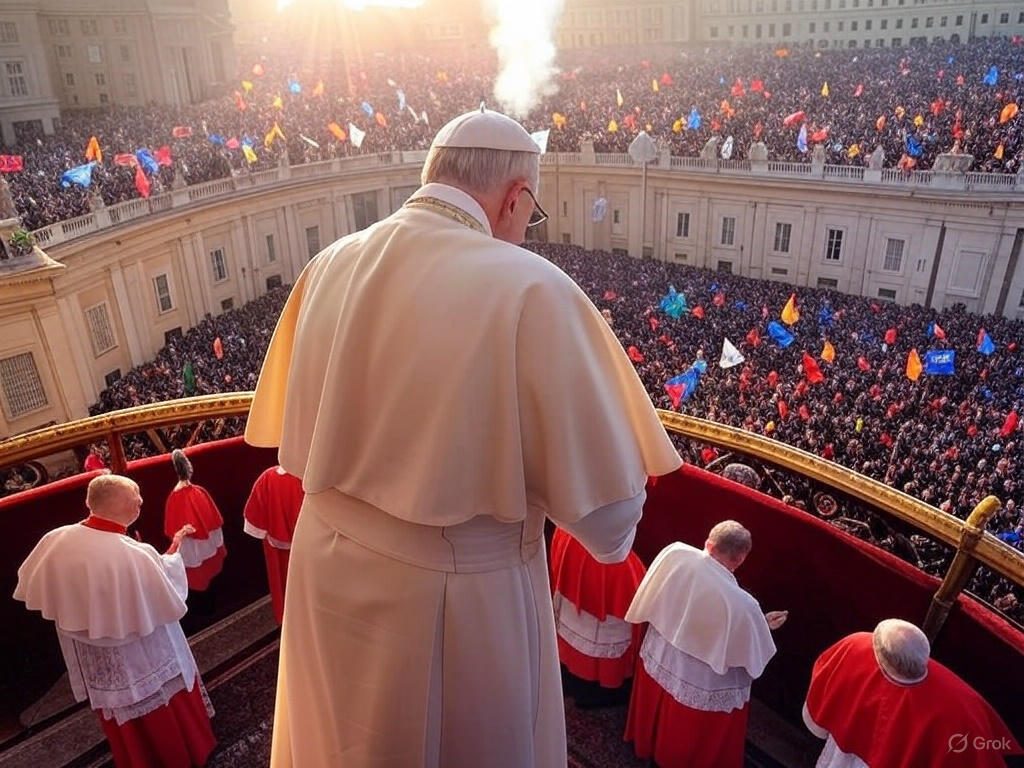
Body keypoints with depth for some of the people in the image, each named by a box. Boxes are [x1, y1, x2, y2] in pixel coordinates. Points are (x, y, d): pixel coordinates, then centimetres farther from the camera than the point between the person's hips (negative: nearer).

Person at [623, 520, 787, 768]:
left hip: (657, 657, 5)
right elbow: (750, 654, -16)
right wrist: (765, 626, 2)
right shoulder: (741, 604, -36)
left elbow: (649, 600, -6)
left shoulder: (674, 552, -25)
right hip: (701, 685, -5)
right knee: (693, 739, 27)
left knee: (657, 710, 36)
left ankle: (647, 743, 61)